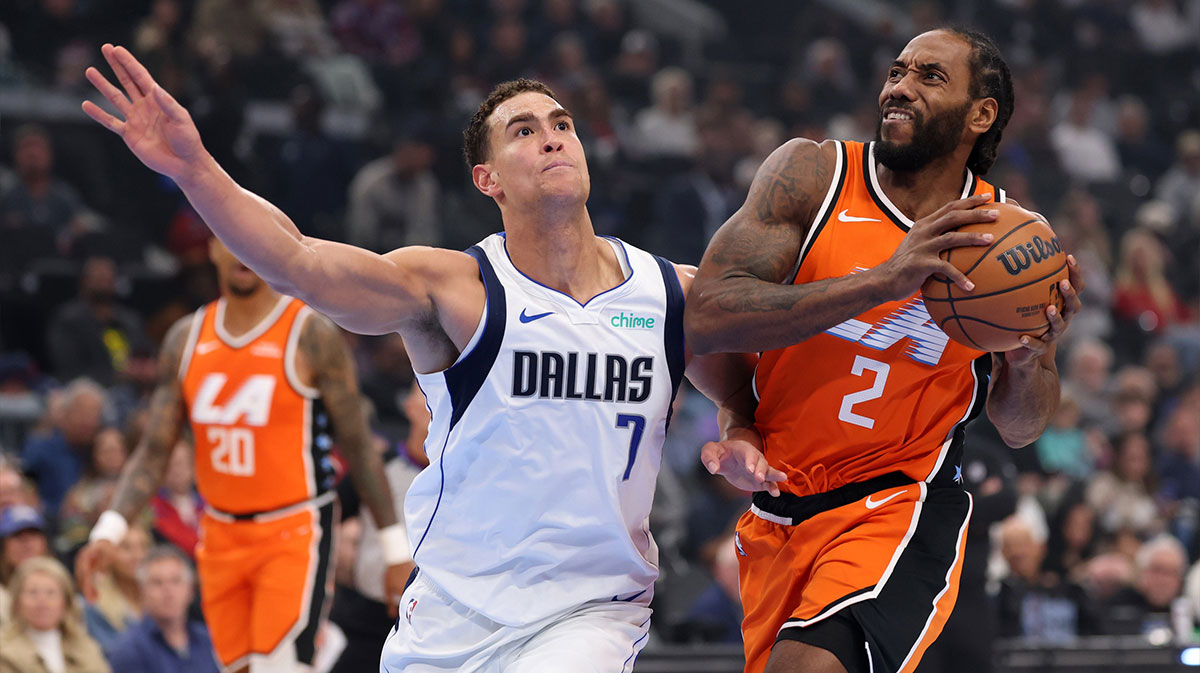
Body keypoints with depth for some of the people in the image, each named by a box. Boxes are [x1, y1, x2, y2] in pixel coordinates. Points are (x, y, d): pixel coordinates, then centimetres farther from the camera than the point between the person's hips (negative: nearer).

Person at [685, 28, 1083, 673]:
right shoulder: (813, 174, -6)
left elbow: (1018, 429, 9)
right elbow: (704, 319, -20)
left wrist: (1030, 359, -15)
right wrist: (882, 282, -27)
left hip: (901, 506, -3)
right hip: (778, 508, 3)